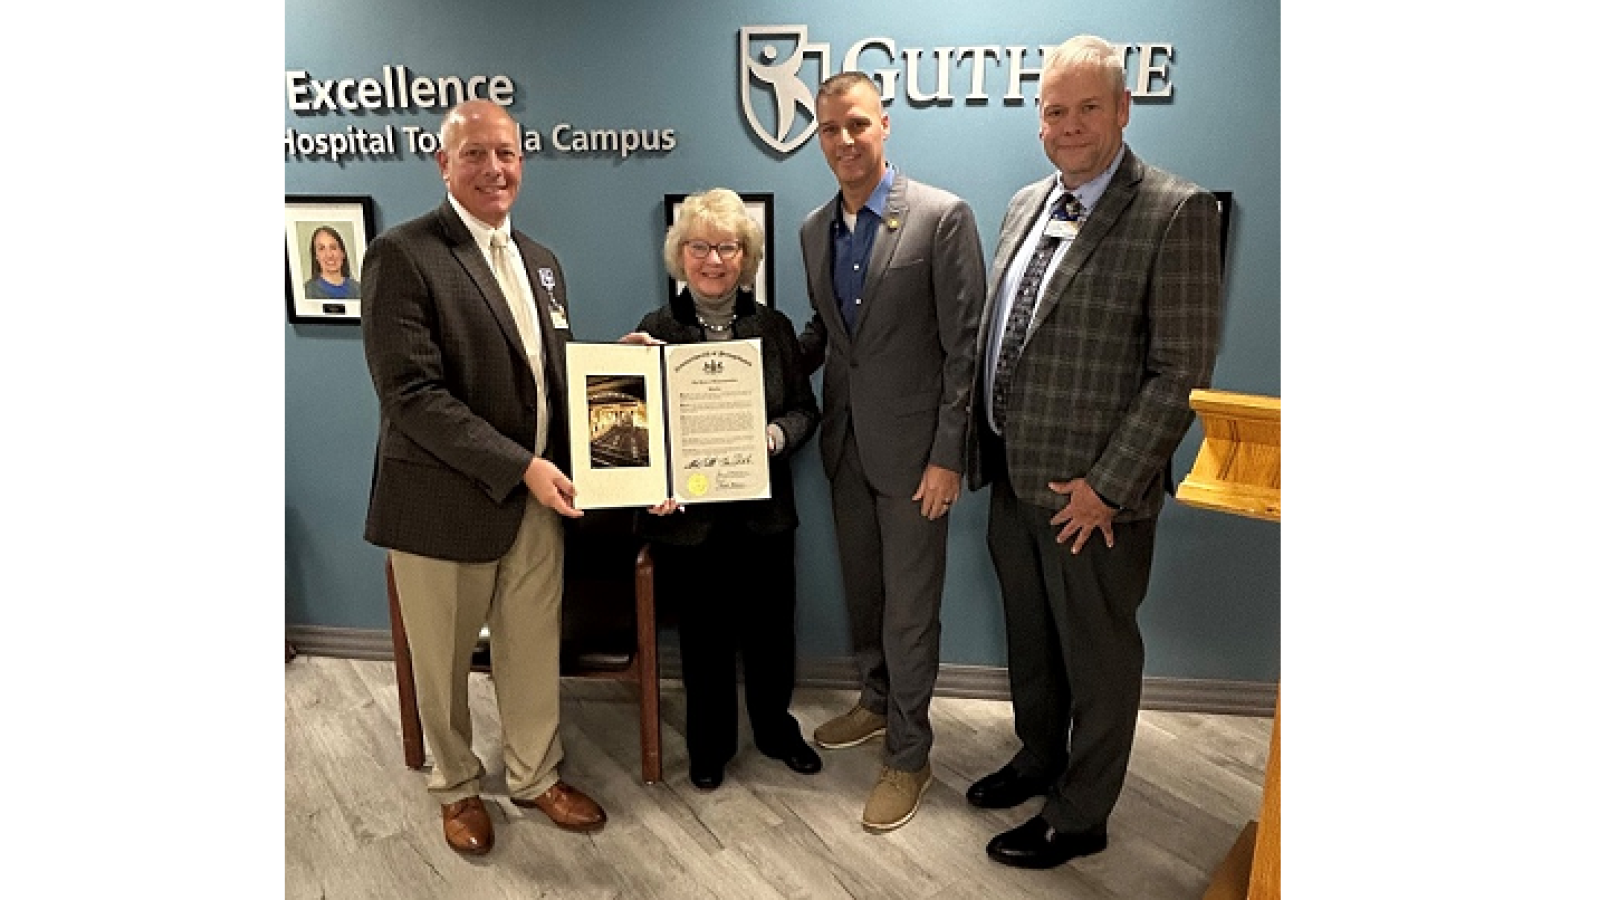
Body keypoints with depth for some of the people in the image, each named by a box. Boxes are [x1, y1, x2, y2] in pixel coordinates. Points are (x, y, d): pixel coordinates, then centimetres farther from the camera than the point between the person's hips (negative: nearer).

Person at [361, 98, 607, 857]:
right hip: (446, 499, -5)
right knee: (444, 662, 14)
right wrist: (519, 466, -21)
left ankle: (535, 775, 38)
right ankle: (457, 786, 38)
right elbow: (411, 394, -19)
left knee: (535, 650, 16)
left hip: (537, 495, 5)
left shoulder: (541, 261, 11)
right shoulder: (401, 255, -12)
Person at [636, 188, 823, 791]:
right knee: (704, 639, 11)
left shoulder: (774, 327, 2)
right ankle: (709, 745, 34)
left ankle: (776, 728, 39)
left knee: (771, 631, 13)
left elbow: (805, 408, 4)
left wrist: (777, 435, -17)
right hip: (688, 514, -1)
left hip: (765, 512, 2)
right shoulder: (656, 330, -2)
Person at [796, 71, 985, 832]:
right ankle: (877, 701, 41)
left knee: (909, 603, 4)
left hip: (912, 445, -6)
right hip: (844, 441, 6)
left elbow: (965, 344, -13)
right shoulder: (814, 230, 8)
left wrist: (948, 455, -16)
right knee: (862, 588, 19)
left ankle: (908, 754, 21)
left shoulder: (942, 216, -12)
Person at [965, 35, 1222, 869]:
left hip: (1092, 494, -7)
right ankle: (1039, 758, 46)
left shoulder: (1176, 213, -13)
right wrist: (983, 449, 9)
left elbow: (1181, 370, -16)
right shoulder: (1025, 205, 10)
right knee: (1028, 640, 23)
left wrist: (1106, 487, -17)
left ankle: (1079, 816, 31)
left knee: (1097, 658, 11)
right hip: (1013, 479, 7)